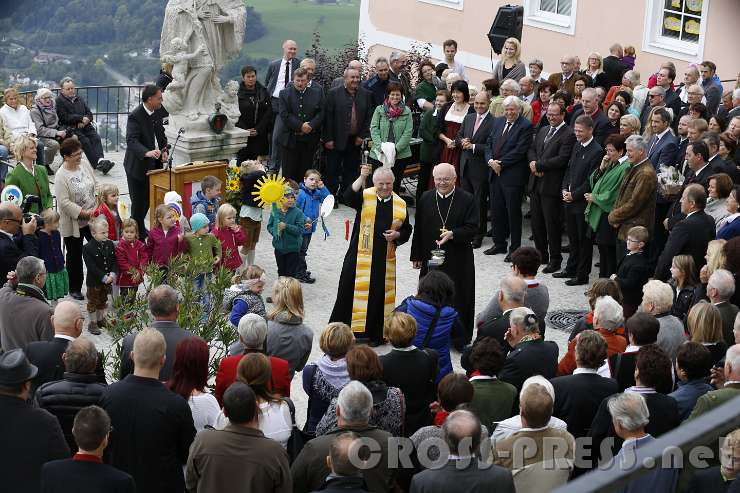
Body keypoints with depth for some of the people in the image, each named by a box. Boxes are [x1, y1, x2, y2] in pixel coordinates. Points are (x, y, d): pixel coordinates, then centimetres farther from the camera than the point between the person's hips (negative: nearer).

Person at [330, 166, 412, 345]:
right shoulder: (365, 196, -1)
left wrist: (397, 235, -9)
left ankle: (374, 334, 18)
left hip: (385, 257, 2)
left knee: (379, 294, 6)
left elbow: (407, 230, 12)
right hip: (361, 255, -2)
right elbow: (348, 198, -21)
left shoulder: (400, 204, 6)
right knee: (352, 289, 2)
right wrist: (362, 178, -28)